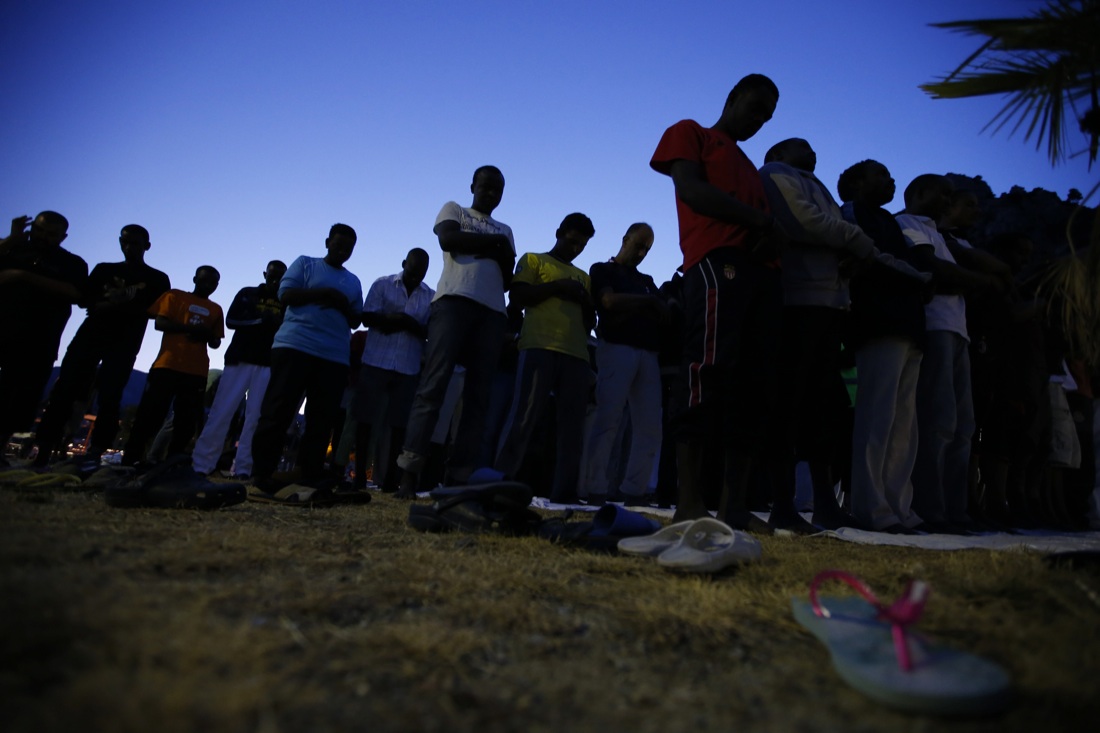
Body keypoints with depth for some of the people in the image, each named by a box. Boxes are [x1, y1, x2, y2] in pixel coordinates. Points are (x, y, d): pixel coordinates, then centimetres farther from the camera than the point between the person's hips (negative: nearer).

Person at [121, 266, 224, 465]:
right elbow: (159, 322, -2)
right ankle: (129, 461, 4)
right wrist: (190, 328, -16)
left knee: (186, 422, 1)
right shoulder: (175, 296, 11)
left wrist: (207, 335, -7)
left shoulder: (216, 309, 18)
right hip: (167, 365, -3)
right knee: (149, 414, -5)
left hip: (197, 372, 3)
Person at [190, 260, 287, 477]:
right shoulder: (247, 294, 13)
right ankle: (200, 465, 0)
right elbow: (231, 320, 2)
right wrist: (260, 320, -13)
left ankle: (242, 468, -1)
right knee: (221, 412, -4)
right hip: (240, 360, 0)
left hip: (268, 366, 0)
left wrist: (278, 325, -19)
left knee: (255, 417, -3)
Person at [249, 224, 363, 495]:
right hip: (295, 346, -4)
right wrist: (326, 292, -9)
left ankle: (310, 476, 4)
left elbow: (356, 321, 16)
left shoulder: (353, 282, 21)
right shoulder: (305, 264, 12)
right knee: (278, 411, -6)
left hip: (335, 356, 4)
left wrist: (342, 304, -4)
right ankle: (261, 474, 0)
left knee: (322, 419, 0)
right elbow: (286, 295, -2)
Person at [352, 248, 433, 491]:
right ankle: (360, 474, 8)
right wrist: (391, 319, -18)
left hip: (409, 368, 1)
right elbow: (367, 317, -2)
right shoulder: (382, 285, 6)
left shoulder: (431, 296, 9)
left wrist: (408, 323, -16)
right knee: (366, 418, 1)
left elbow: (430, 332, 2)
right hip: (376, 362, -1)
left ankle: (391, 476, 8)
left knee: (399, 423, 1)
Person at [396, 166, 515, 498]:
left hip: (492, 312, 4)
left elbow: (506, 280, 18)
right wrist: (494, 242, 6)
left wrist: (502, 250, 0)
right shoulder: (453, 210, 20)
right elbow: (448, 239, -3)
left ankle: (459, 477, -7)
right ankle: (409, 473, -17)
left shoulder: (505, 231, 29)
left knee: (478, 396, -6)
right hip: (454, 302, -4)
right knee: (433, 386, -15)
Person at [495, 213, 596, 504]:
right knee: (525, 418, -13)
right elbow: (517, 297, 0)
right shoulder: (533, 260, 15)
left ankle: (565, 493, 0)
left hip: (577, 354, 5)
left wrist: (585, 300, 5)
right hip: (539, 347, -5)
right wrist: (558, 286, -5)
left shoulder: (583, 277, 29)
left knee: (573, 425, -2)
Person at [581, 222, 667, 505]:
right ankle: (596, 490, -8)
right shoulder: (602, 270, 13)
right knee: (608, 421, -11)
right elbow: (609, 301, -6)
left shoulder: (646, 281, 27)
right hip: (616, 349, -5)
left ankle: (633, 490, 1)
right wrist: (646, 302, 4)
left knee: (649, 427, -4)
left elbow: (664, 316, 16)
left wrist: (629, 306, -3)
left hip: (648, 354, 5)